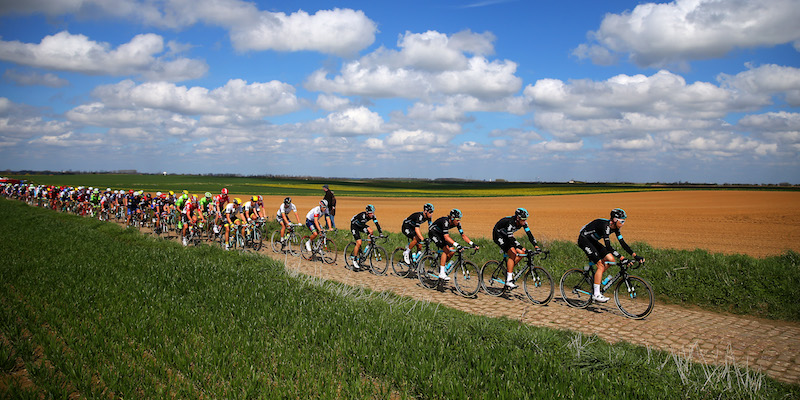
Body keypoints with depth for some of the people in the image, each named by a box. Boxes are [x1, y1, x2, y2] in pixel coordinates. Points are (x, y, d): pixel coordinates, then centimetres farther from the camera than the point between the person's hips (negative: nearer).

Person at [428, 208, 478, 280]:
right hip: (433, 232, -8)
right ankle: (441, 273, -20)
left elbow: (463, 235, -11)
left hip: (440, 233, 8)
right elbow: (446, 237, -44)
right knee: (446, 250, -22)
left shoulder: (457, 223, -14)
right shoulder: (446, 221, -35)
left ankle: (443, 265, 16)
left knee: (452, 251, -8)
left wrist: (472, 243, -23)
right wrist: (457, 245, -54)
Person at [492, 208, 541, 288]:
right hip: (498, 235, -8)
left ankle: (509, 269, 8)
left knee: (521, 253, -9)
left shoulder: (523, 222, -14)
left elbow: (529, 234, -13)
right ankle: (509, 280, -21)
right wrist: (522, 248, -46)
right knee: (513, 254, -23)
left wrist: (536, 246, -25)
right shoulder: (510, 222, -34)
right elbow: (511, 238, -39)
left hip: (506, 236, 8)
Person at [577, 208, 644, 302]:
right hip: (584, 239, -9)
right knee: (600, 265, -15)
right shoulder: (605, 225, -30)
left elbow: (623, 243, -2)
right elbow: (608, 246, -36)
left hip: (592, 241, 9)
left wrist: (635, 256, -10)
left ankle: (596, 277, 14)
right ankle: (596, 294, -10)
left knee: (611, 260, -3)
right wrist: (621, 258, -41)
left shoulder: (615, 227, -4)